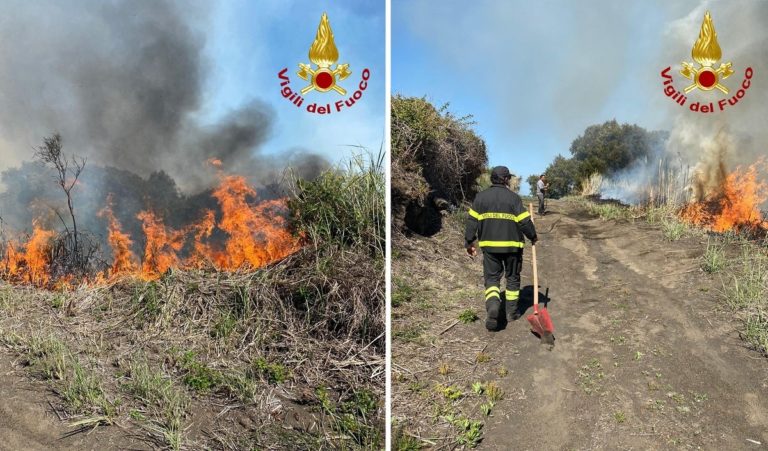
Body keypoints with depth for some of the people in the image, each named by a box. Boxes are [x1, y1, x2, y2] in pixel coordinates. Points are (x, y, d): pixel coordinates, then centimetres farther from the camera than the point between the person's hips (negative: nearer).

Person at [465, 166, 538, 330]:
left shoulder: (480, 197, 1)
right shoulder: (513, 197, -6)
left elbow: (472, 221, -1)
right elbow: (525, 221, -7)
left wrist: (469, 242, 7)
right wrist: (533, 236, 10)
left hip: (489, 246, 1)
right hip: (512, 245, -1)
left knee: (491, 278, 7)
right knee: (512, 278, 15)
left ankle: (493, 306, -17)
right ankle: (512, 312, 21)